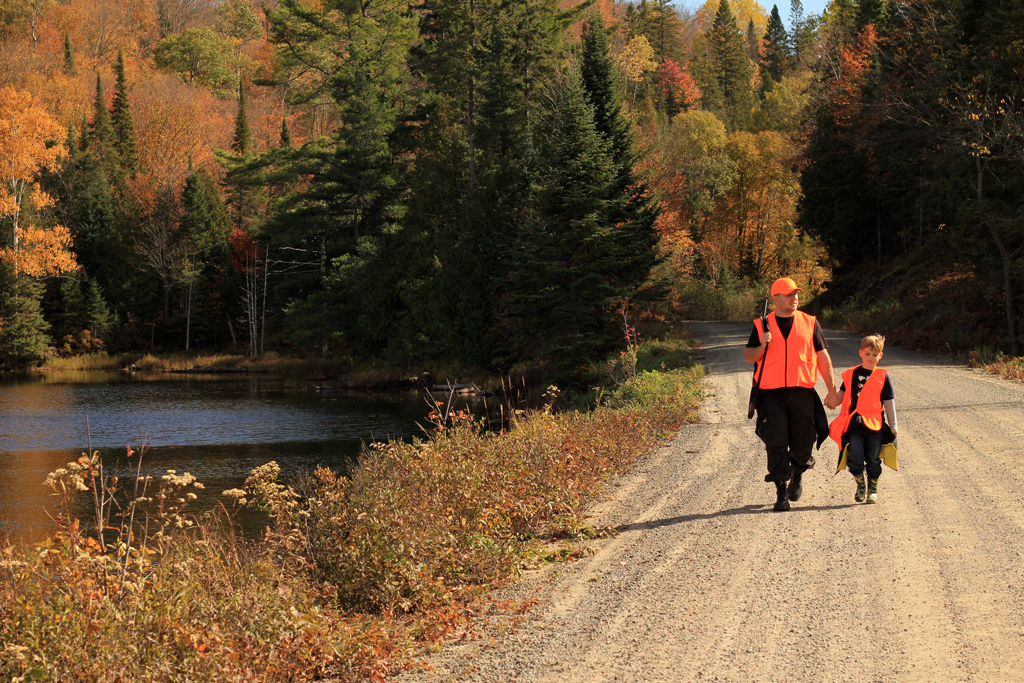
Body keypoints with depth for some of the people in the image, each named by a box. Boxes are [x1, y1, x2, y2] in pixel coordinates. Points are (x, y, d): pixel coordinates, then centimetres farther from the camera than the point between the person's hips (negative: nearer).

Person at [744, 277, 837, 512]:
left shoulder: (809, 323, 9)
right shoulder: (762, 325, 8)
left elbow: (823, 357, 12)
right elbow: (748, 356, 10)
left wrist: (832, 390, 7)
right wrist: (762, 346, -12)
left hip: (802, 392, 1)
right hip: (771, 393, -1)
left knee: (803, 443, 4)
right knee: (776, 443, -7)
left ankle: (797, 476, 34)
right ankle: (781, 492, -1)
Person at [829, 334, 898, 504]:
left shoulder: (882, 376, 4)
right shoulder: (851, 374, 8)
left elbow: (889, 402, 6)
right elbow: (842, 394, 16)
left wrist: (893, 425, 4)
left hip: (875, 425, -1)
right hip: (854, 424, 1)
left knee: (873, 461, 4)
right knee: (855, 459, -6)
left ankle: (873, 489, 21)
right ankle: (860, 486, 17)